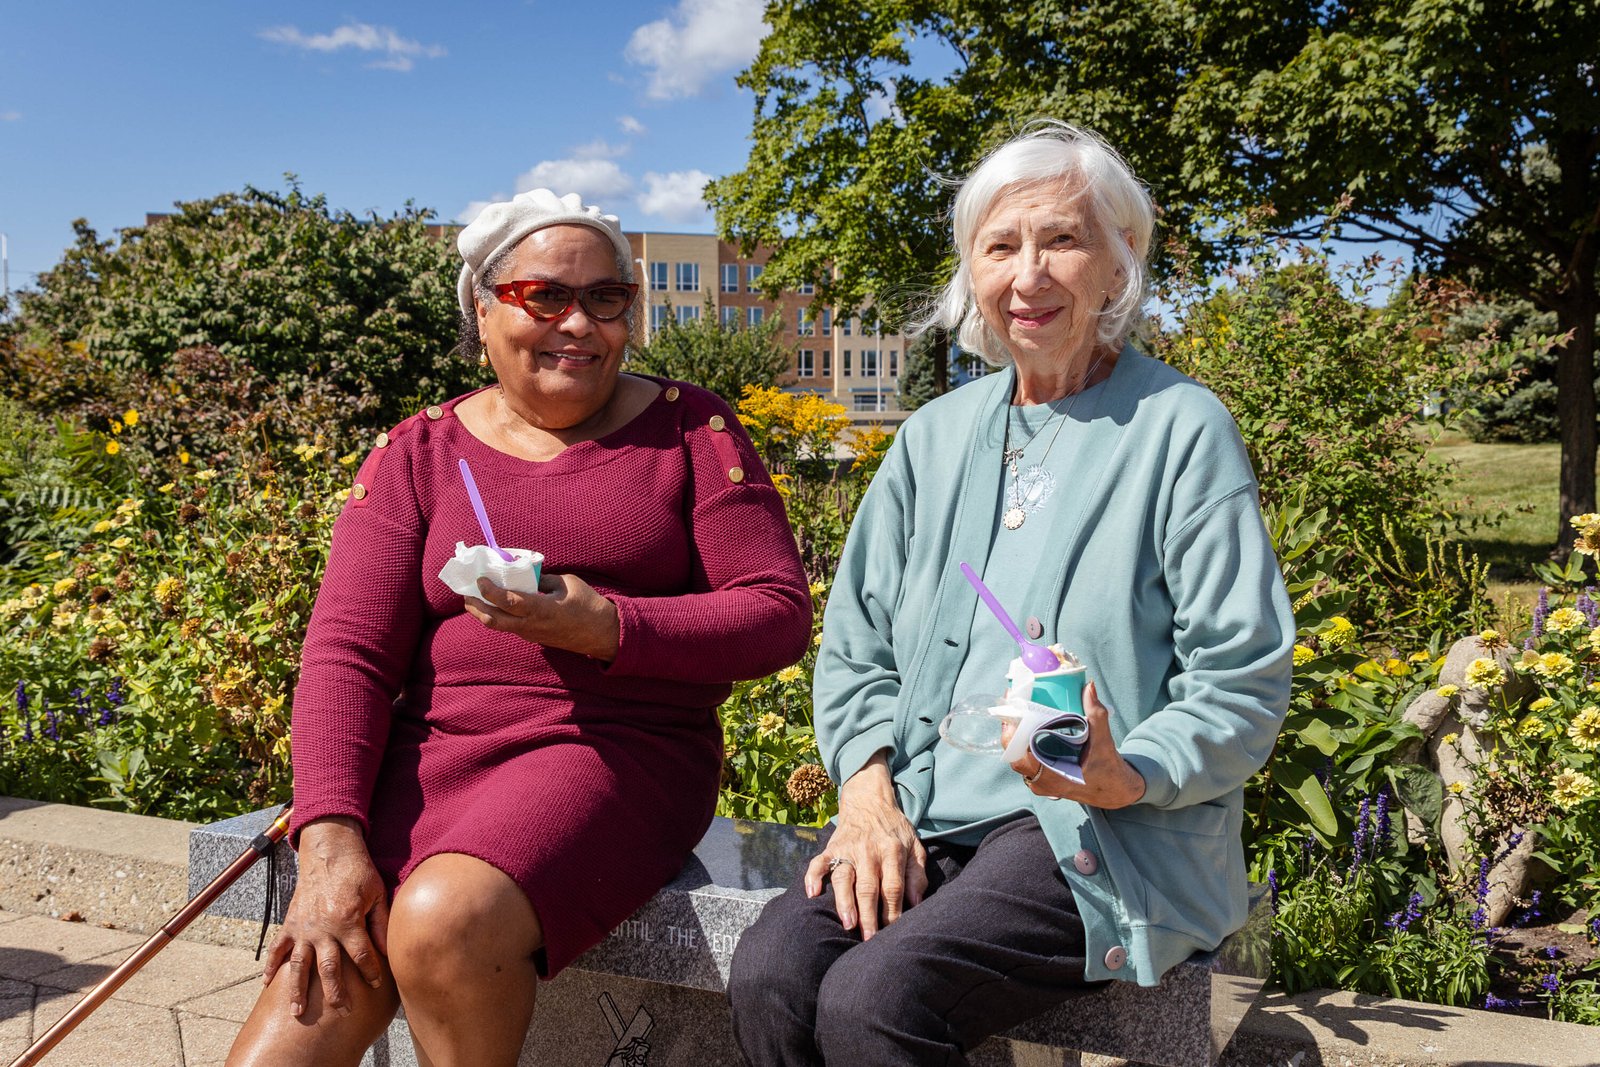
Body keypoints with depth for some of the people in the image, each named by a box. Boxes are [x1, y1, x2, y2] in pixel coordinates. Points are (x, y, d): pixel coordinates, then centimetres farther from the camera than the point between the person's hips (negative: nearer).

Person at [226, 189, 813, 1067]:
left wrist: (603, 627, -16)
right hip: (432, 753, 2)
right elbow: (346, 652, 1)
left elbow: (778, 615, -1)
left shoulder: (689, 429, 6)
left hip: (616, 752, -1)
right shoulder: (418, 454, 10)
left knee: (444, 922, -30)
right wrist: (330, 837, -15)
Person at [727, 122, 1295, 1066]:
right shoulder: (935, 438, 13)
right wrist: (868, 783, -3)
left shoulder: (1182, 431, -3)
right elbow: (857, 645, 14)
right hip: (924, 814, 5)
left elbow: (1245, 689, -5)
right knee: (769, 973, -21)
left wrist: (1123, 776, -22)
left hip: (1104, 839, -4)